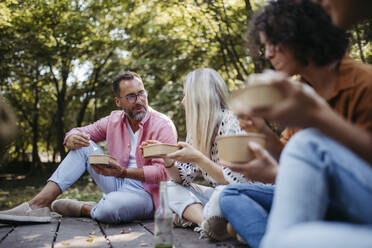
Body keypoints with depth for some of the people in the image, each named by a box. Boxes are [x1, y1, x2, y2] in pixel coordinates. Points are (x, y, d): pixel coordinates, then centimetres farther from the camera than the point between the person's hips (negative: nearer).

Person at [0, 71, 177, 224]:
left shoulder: (163, 125, -13)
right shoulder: (114, 120, 5)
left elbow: (163, 170, -21)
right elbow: (79, 132, 10)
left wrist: (123, 172, -34)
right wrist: (72, 139, -17)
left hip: (146, 192, -6)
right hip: (118, 184, 6)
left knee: (112, 207, -40)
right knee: (83, 146, -7)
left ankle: (83, 209, -3)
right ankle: (38, 205, -14)